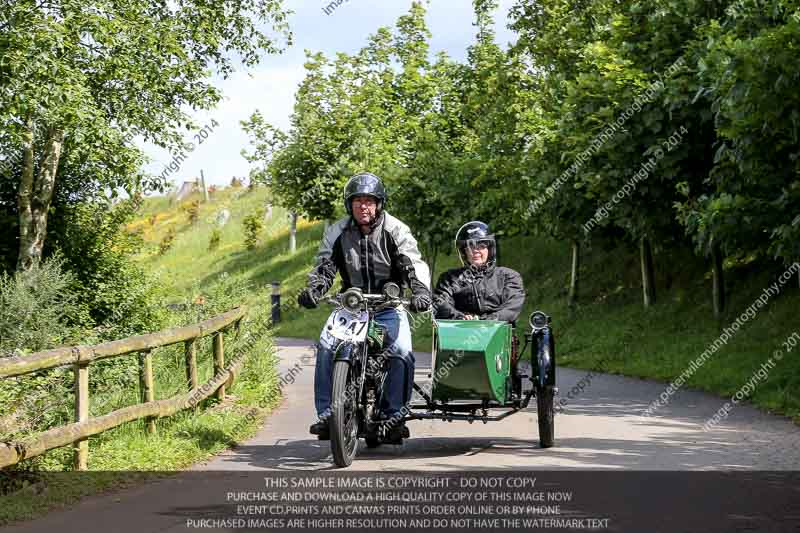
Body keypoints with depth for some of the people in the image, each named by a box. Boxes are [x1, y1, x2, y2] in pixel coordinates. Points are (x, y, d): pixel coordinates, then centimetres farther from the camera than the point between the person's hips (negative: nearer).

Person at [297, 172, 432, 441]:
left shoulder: (395, 230, -4)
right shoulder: (337, 232, 3)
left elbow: (414, 264, -12)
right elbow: (324, 266, 0)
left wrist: (420, 291, -31)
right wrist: (313, 290, -21)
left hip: (389, 306, -1)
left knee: (402, 352, -24)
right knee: (326, 346, -21)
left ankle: (393, 414, -10)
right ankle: (326, 413, -14)